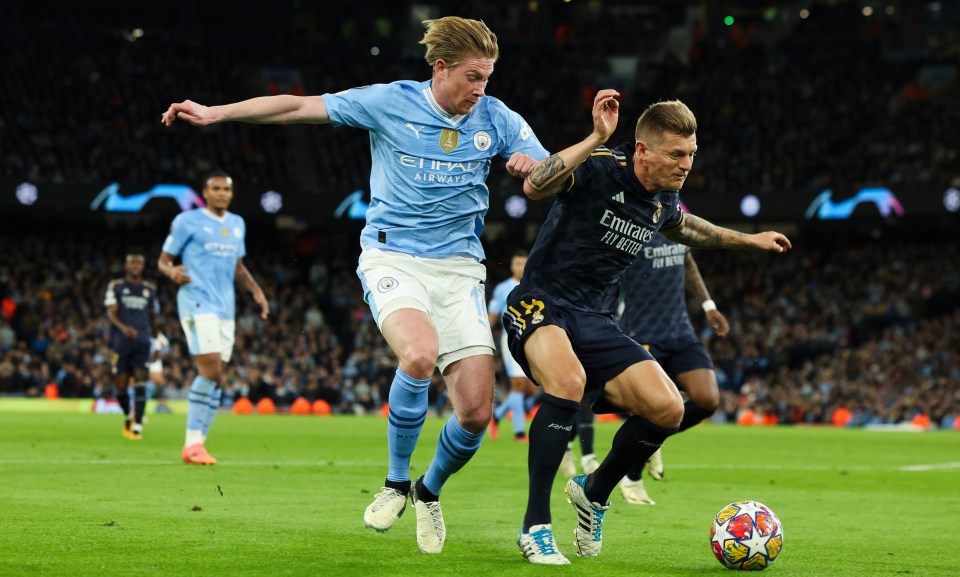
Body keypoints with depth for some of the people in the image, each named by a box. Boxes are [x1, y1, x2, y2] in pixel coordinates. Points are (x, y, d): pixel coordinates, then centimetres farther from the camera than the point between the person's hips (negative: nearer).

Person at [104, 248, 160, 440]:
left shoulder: (150, 289, 13)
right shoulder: (116, 286, 5)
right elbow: (111, 311, -6)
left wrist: (158, 336, 21)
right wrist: (123, 327, -24)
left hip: (142, 342, 1)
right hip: (121, 342, -1)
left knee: (140, 381, -13)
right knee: (120, 386, 0)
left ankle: (137, 425, -17)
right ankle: (128, 416, 28)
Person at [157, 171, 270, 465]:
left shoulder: (237, 224, 17)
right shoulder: (187, 221, -1)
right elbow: (163, 260, 0)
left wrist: (256, 290, 15)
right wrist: (172, 272, -22)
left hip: (225, 308, 7)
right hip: (197, 303, -7)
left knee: (215, 377, 3)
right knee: (211, 370, -18)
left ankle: (195, 443, 8)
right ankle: (193, 443, -12)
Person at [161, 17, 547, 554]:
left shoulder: (497, 118, 2)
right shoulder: (392, 102, -5)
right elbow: (299, 106, -3)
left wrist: (533, 167, -19)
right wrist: (214, 113, -8)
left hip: (459, 267, 3)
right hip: (393, 259, -3)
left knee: (476, 412, -8)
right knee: (420, 355, -34)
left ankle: (430, 491, 25)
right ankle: (396, 483, -10)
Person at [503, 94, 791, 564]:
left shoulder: (664, 198, 7)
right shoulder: (600, 168, -16)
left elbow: (681, 226, 33)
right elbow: (534, 187, -35)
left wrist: (749, 240, 38)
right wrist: (596, 138, -39)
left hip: (596, 322, 7)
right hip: (540, 306, -7)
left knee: (667, 409, -12)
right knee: (569, 380, -38)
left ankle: (595, 492, 17)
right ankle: (535, 525, -25)